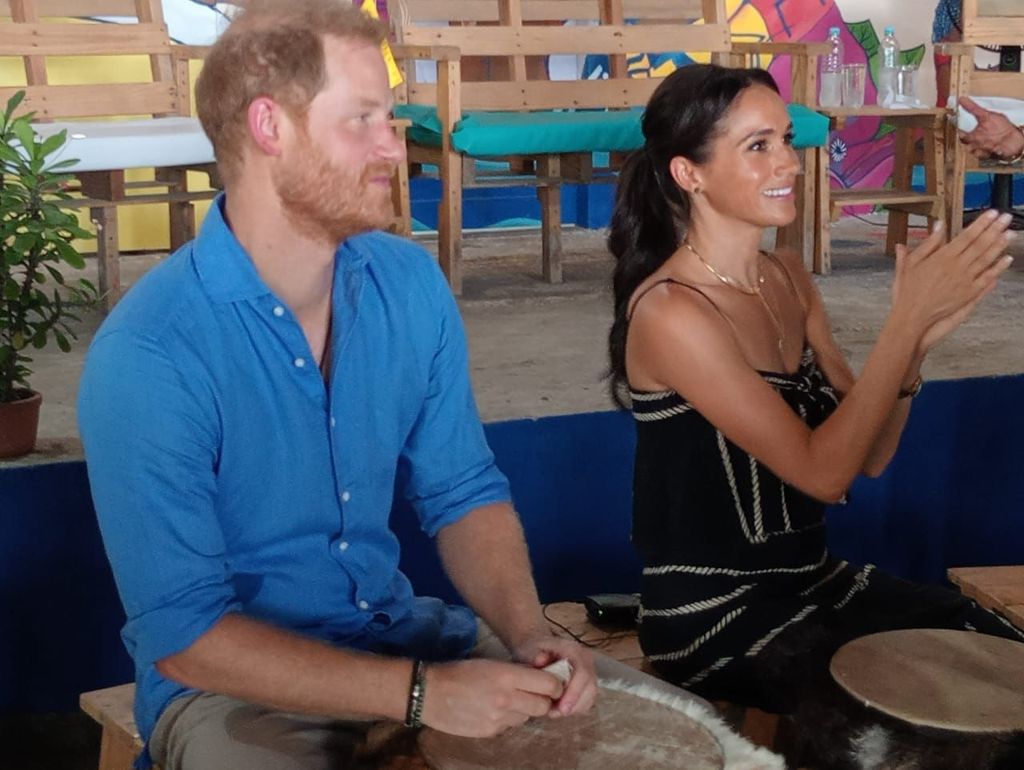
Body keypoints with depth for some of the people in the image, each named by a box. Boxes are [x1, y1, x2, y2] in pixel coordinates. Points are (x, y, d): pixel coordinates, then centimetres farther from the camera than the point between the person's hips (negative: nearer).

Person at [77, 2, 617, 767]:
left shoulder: (412, 284, -4)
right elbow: (183, 633, -20)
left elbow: (463, 491, 4)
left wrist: (527, 633, -15)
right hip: (230, 683, -4)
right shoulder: (146, 354, -21)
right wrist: (422, 694, -26)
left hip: (400, 636, 5)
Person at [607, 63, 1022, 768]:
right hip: (713, 614, -7)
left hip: (815, 577, 7)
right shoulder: (671, 312, -21)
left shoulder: (788, 279, 4)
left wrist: (916, 340, -12)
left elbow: (869, 456, 4)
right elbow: (821, 471, -23)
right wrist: (908, 319, -23)